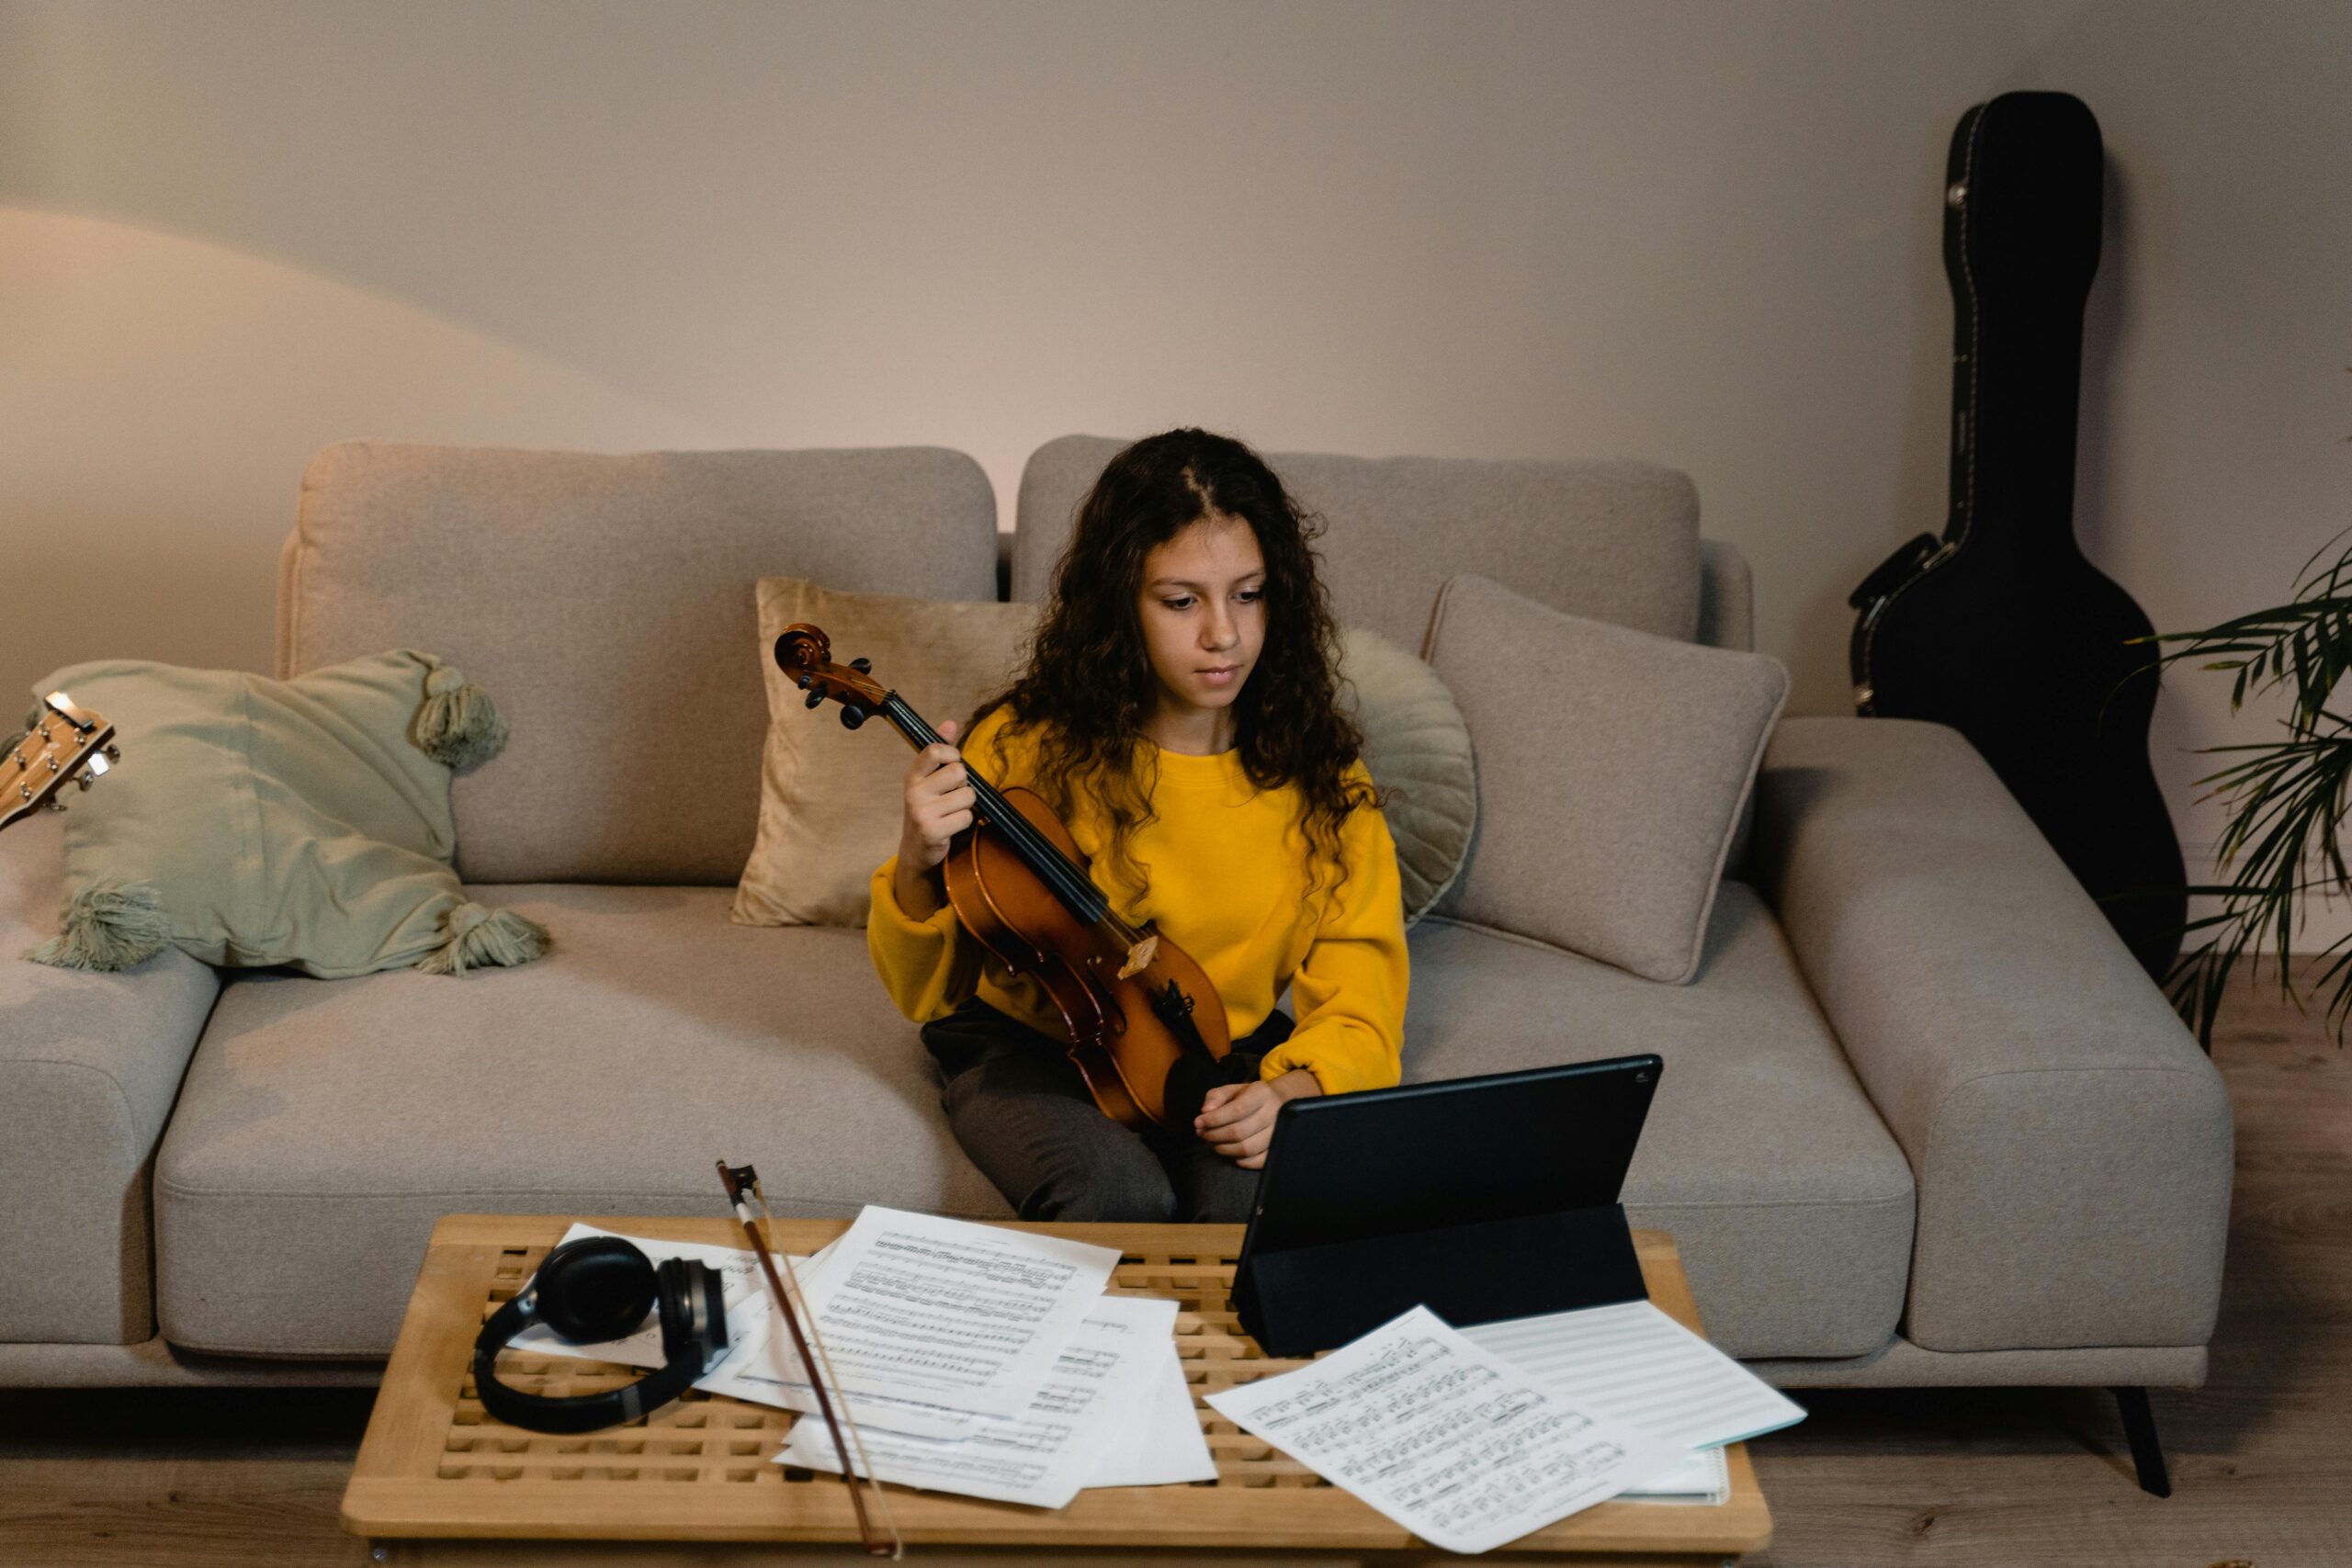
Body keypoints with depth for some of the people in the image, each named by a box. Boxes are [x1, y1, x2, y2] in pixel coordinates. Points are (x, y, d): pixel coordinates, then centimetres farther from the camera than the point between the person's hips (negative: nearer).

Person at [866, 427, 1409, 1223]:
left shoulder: (1318, 777, -5)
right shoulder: (1025, 748, -12)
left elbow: (1359, 1007, -3)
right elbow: (929, 995, -10)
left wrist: (1294, 1089, -26)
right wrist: (919, 869, -31)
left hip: (1225, 1060, 2)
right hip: (1033, 1050, -2)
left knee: (1250, 1194, -31)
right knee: (1118, 1193, -33)